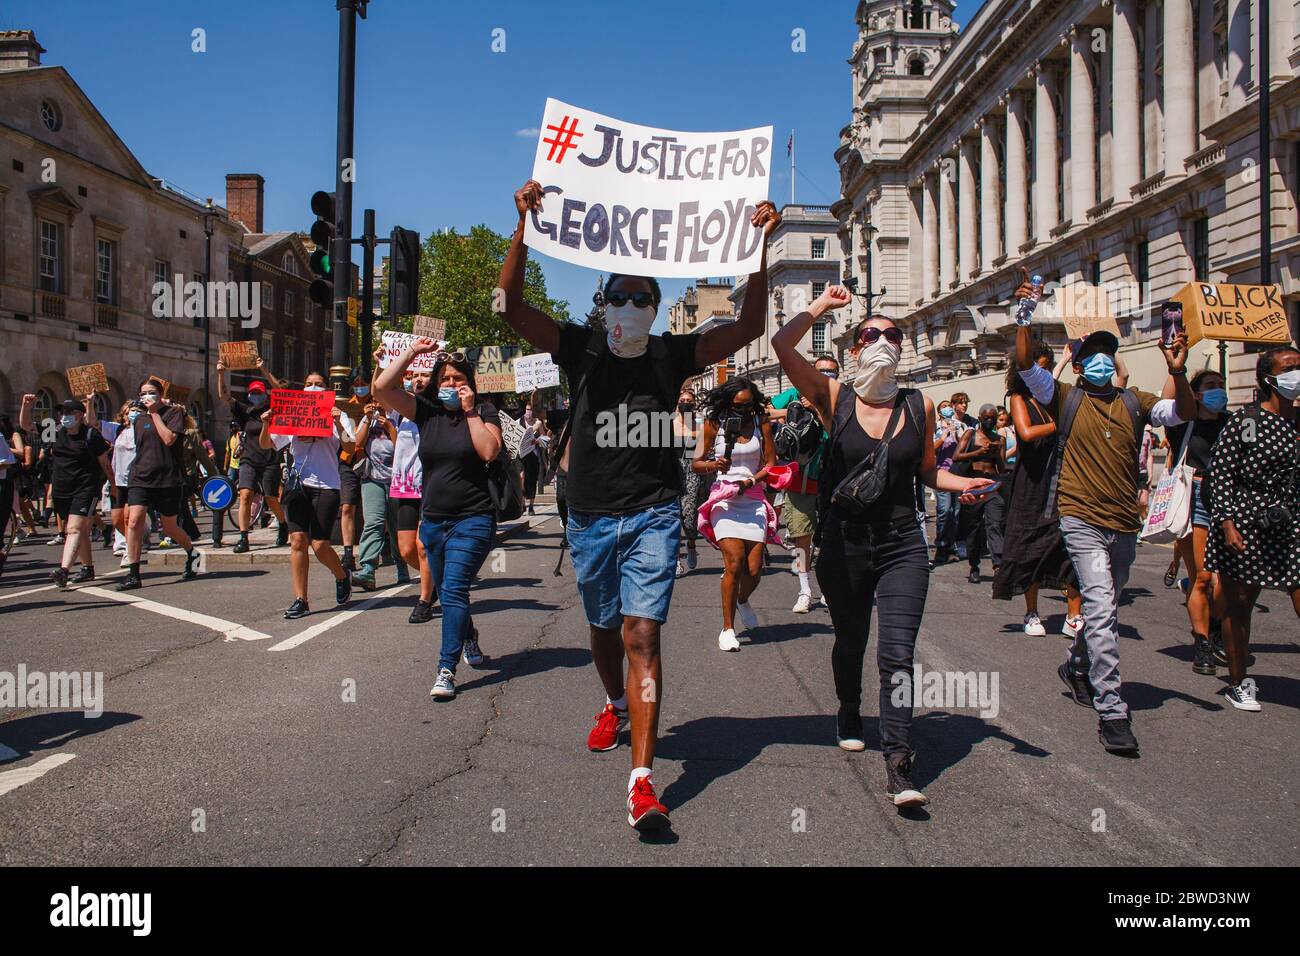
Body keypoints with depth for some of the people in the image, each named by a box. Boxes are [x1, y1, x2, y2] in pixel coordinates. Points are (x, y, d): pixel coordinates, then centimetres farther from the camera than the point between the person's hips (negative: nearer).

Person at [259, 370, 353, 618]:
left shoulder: (335, 416, 7)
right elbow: (265, 444, 12)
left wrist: (338, 423, -24)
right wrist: (266, 424, -7)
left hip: (326, 486, -3)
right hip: (298, 484, 3)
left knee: (319, 545, -7)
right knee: (297, 541, -6)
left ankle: (342, 576, 24)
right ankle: (300, 600, 0)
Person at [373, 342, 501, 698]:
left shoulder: (484, 412, -1)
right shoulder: (427, 412, 6)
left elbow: (489, 451, -19)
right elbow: (382, 388, -4)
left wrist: (470, 412, -14)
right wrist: (411, 352, -5)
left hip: (472, 520, -5)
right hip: (433, 520, 5)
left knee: (454, 589, -16)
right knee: (446, 592, 17)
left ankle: (447, 670, -17)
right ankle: (469, 638, 44)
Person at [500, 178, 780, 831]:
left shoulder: (672, 355, -1)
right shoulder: (581, 349, -1)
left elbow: (748, 327, -9)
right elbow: (511, 305, -12)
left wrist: (759, 247, -19)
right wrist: (525, 228, -24)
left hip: (652, 515, -2)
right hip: (590, 516, 2)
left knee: (641, 636, -14)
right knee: (604, 628, 21)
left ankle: (642, 779, -18)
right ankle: (616, 706, 52)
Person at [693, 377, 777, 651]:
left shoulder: (761, 423, 6)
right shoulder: (714, 424, 2)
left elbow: (771, 464, 7)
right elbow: (697, 463, 6)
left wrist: (750, 481, -10)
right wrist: (714, 465, -15)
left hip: (753, 499, 2)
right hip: (724, 498, -2)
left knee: (754, 569, -3)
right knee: (734, 562, -17)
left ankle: (742, 601, 33)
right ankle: (728, 629, -5)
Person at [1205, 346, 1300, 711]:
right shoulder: (1244, 420, -5)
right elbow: (1220, 472, -8)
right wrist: (1227, 522, -14)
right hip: (1247, 526, -3)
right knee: (1238, 606, 7)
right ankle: (1238, 683, 22)